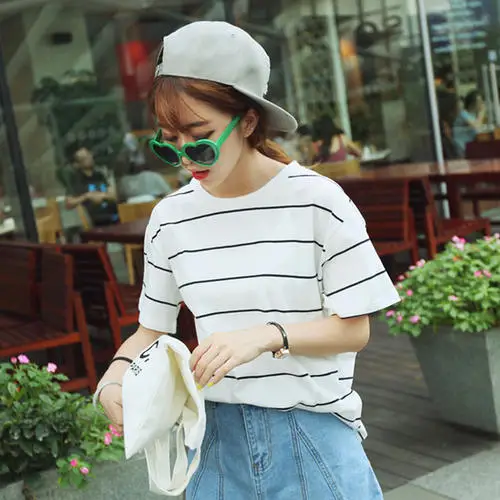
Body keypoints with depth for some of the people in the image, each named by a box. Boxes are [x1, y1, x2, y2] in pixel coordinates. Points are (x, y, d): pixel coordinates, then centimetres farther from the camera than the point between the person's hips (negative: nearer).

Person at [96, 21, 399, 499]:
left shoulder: (317, 201, -12)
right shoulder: (170, 218, -1)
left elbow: (354, 330, -8)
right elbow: (151, 329, 9)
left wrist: (266, 335, -23)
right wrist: (114, 379, -11)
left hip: (313, 429, -2)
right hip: (218, 431, 3)